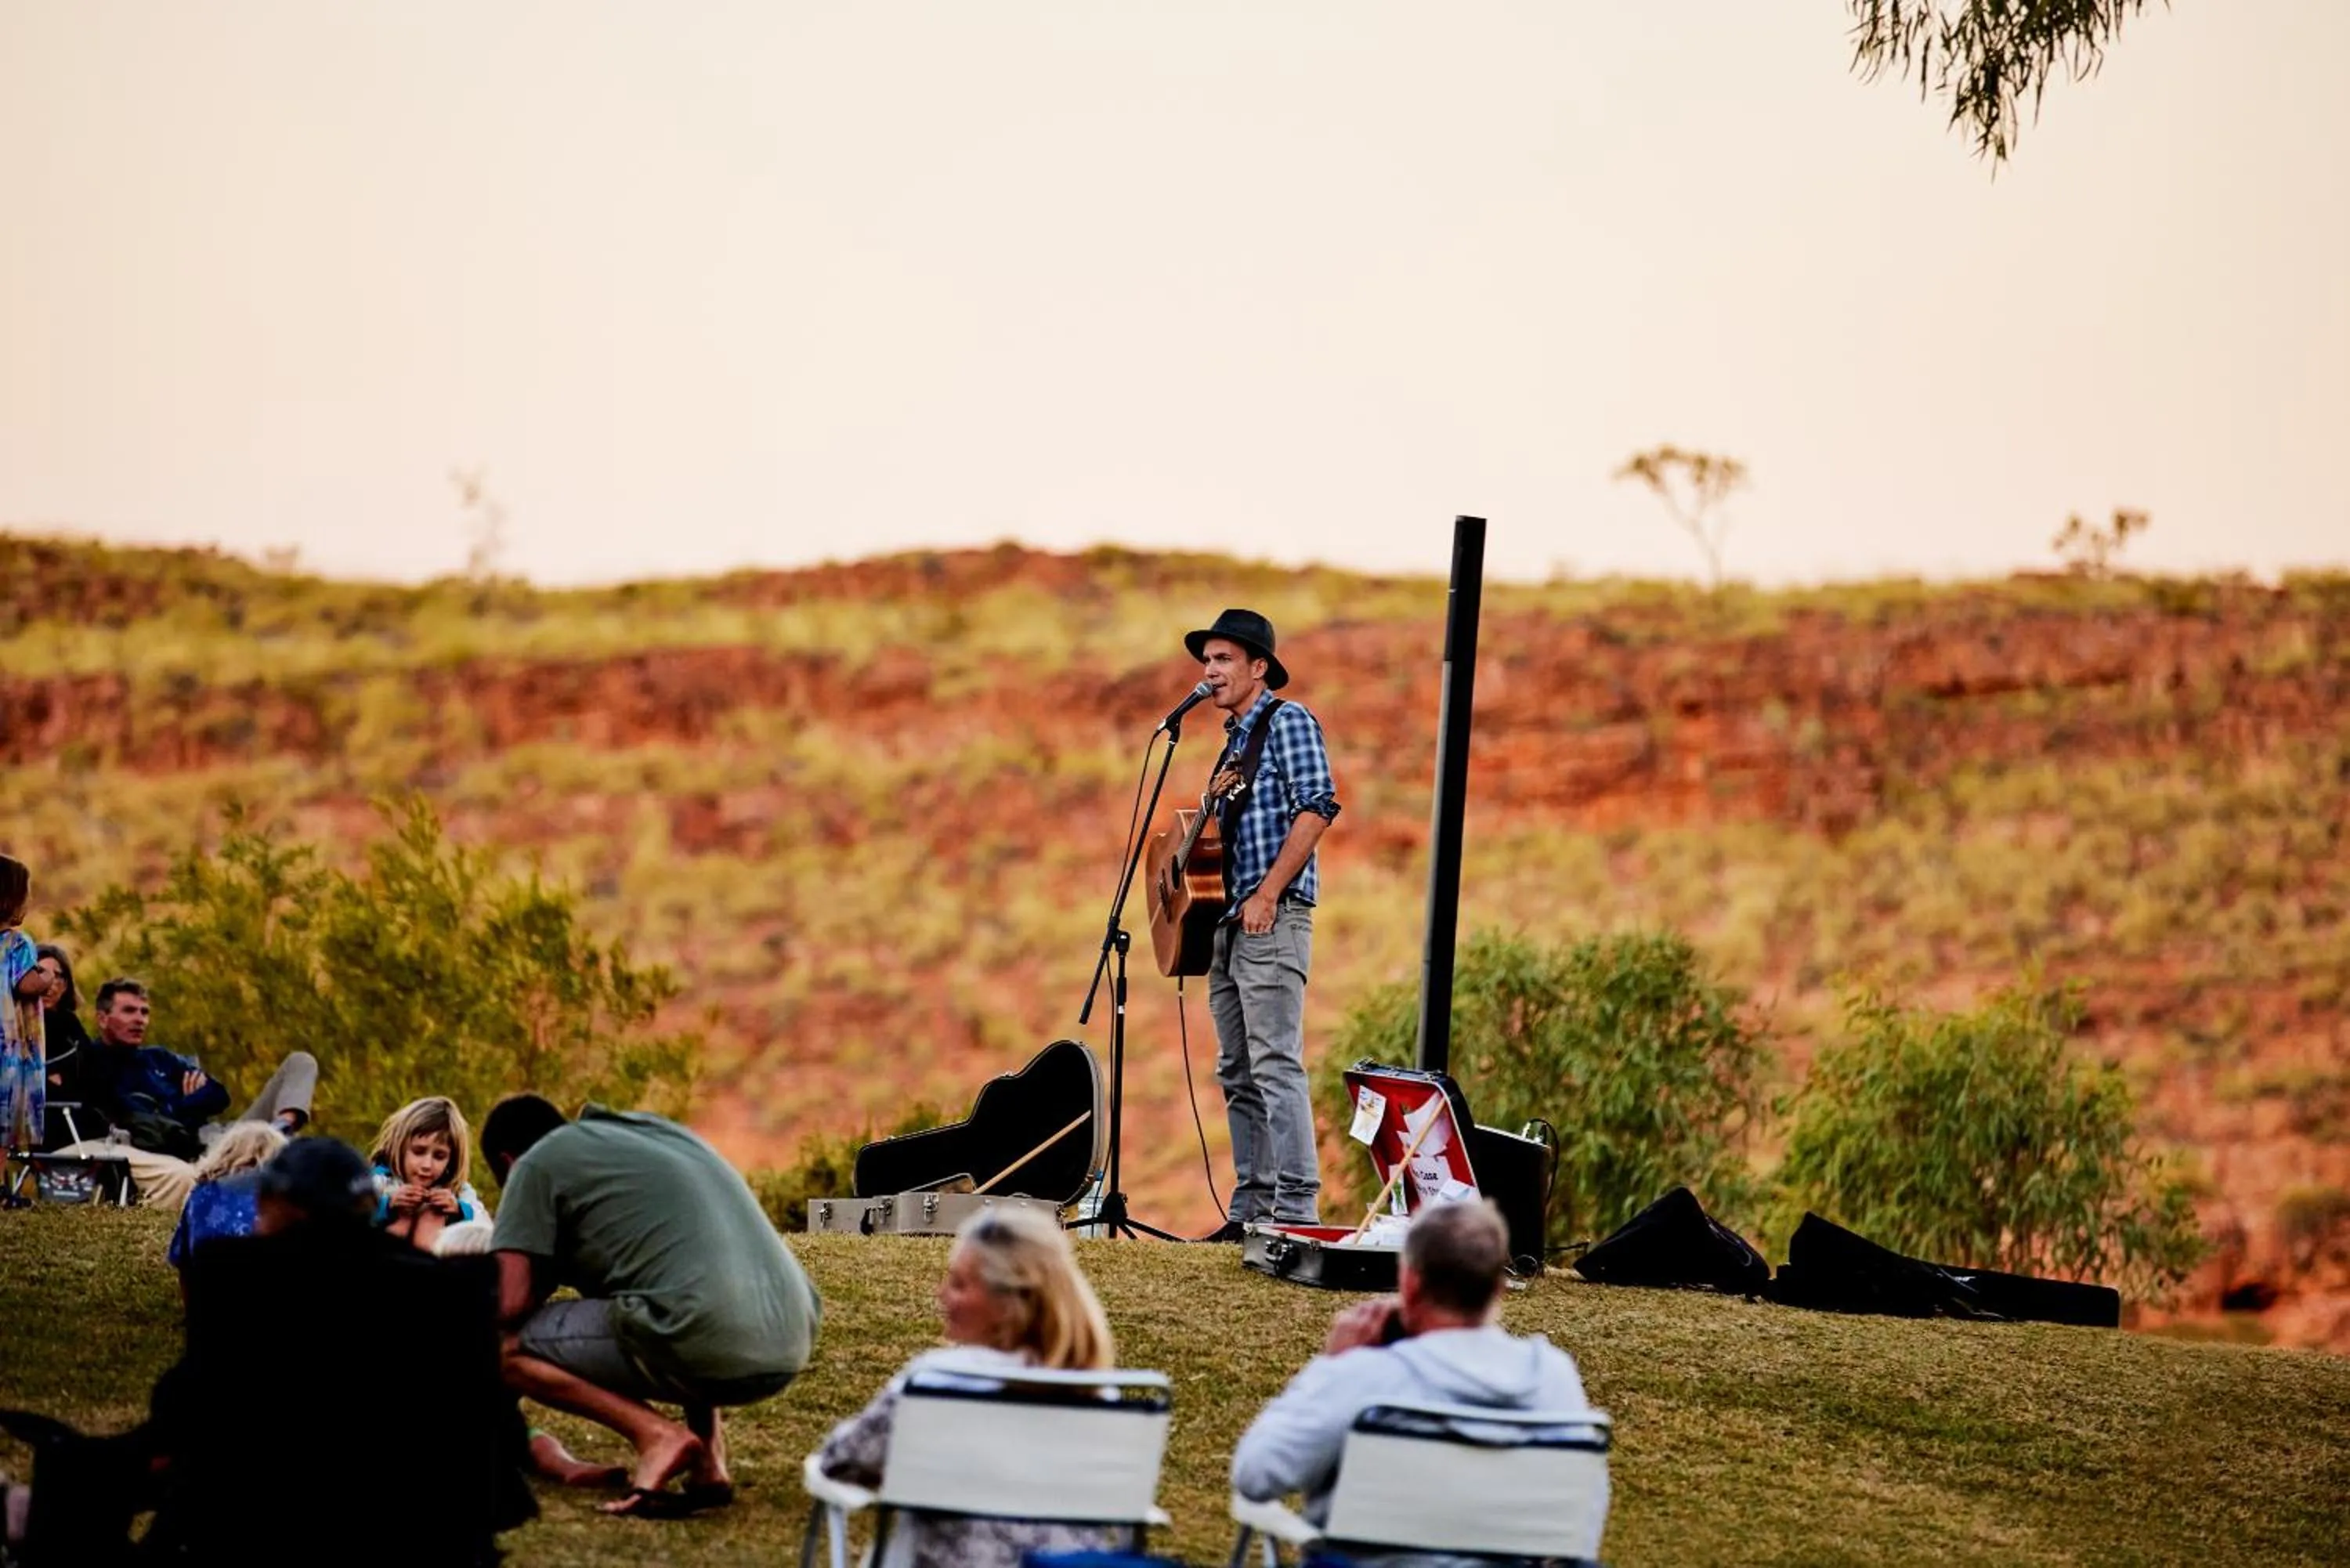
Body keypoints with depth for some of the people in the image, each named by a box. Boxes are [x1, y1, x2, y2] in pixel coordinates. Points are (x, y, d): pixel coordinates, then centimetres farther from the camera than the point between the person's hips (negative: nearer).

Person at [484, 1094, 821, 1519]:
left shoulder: (538, 1163, 9)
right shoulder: (654, 1128, 29)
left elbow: (509, 1304, 1)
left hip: (705, 1347, -7)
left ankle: (659, 1435, -8)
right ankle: (708, 1458, 18)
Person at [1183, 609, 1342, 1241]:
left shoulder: (1288, 720, -4)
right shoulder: (1234, 739, 22)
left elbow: (1316, 808, -15)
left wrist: (1268, 894, -19)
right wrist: (1216, 797, 6)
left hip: (1272, 919, -10)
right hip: (1228, 922, 10)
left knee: (1275, 1064, -15)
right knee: (1237, 1072, 8)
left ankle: (1297, 1209, -19)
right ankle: (1250, 1209, 10)